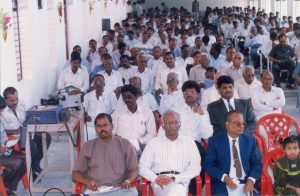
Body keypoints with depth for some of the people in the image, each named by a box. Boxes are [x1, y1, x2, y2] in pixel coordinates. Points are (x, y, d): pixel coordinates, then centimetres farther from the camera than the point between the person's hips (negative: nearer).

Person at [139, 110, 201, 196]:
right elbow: (142, 167, 9)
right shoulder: (154, 143, 14)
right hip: (160, 183, -1)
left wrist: (174, 178, -12)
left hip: (181, 181, 1)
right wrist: (156, 179, -13)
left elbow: (195, 168, 3)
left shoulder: (189, 142, 13)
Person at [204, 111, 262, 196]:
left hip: (246, 184, 3)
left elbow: (257, 163, 10)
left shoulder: (250, 140, 12)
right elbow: (208, 165, 0)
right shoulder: (215, 141, 4)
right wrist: (224, 178, -15)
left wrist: (251, 180, -9)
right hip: (223, 185, -2)